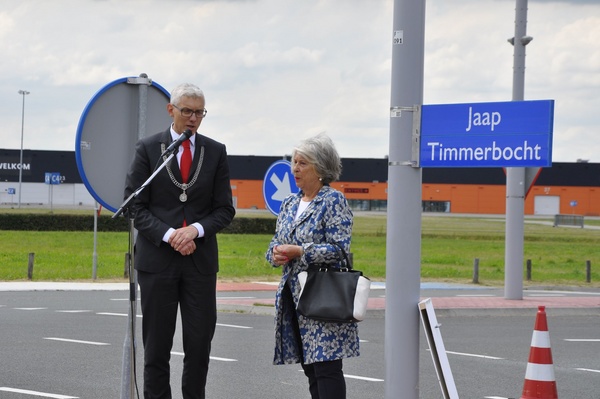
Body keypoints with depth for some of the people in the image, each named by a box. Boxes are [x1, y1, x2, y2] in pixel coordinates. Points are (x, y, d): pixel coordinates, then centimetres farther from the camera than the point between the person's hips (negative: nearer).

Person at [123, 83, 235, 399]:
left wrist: (196, 229, -11)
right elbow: (136, 206, -2)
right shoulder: (147, 149, 2)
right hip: (157, 258, -1)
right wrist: (168, 235, -15)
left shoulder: (215, 152, 7)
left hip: (201, 260, 2)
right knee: (157, 346, 3)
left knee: (200, 343, 1)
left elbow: (225, 209, 7)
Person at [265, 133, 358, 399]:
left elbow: (340, 249, -15)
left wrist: (298, 252, -18)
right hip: (292, 294, 8)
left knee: (326, 366, -10)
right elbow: (275, 244, 20)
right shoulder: (289, 203, 15)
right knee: (310, 368, 9)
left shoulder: (333, 201, -7)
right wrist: (276, 254, -4)